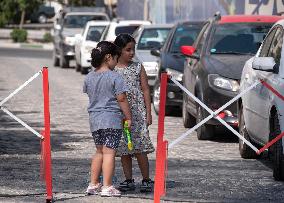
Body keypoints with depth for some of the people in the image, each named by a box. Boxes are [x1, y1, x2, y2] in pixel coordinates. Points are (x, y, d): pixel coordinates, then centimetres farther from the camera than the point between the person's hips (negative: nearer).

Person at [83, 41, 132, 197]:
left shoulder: (89, 77, 6)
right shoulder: (115, 77, -13)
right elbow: (121, 99, -12)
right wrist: (128, 117, -5)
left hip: (94, 118, 6)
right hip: (112, 119, -6)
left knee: (99, 151, 18)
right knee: (109, 152, -4)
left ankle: (93, 184, 20)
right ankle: (107, 187, -5)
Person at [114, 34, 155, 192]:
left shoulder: (138, 67, 3)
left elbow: (146, 90, 4)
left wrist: (148, 113, -1)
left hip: (137, 113, -2)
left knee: (140, 149, -7)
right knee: (124, 149, 5)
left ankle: (147, 180, 2)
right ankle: (129, 181, 13)